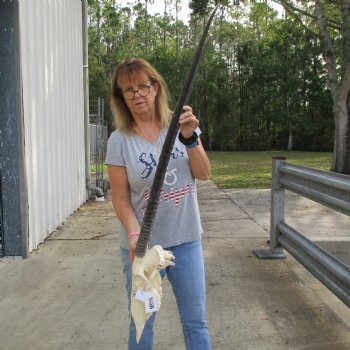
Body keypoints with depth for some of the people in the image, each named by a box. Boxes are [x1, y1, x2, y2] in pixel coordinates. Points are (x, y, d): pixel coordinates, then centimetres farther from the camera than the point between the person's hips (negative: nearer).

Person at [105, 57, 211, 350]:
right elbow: (120, 197, -6)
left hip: (187, 240, 2)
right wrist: (134, 234, -22)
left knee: (196, 320, 14)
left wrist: (190, 138, -20)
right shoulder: (120, 140, -7)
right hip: (143, 244, -2)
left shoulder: (180, 125, -1)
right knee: (141, 324, 13)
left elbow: (204, 174, -5)